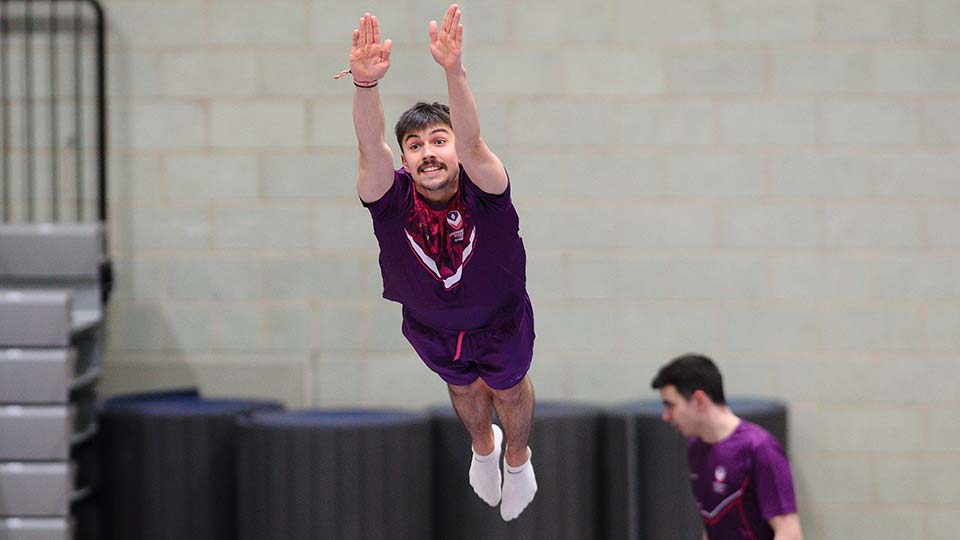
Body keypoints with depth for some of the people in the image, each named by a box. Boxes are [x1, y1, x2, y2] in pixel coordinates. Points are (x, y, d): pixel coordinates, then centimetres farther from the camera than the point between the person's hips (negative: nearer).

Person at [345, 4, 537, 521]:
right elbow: (370, 148, -51)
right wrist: (366, 84, -71)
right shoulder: (393, 198, -33)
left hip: (499, 319, -2)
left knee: (509, 387, 26)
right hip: (430, 325, 2)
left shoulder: (481, 191, -37)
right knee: (463, 387, 30)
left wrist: (454, 71, -74)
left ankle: (518, 457, 58)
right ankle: (483, 445, 64)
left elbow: (471, 142, -56)